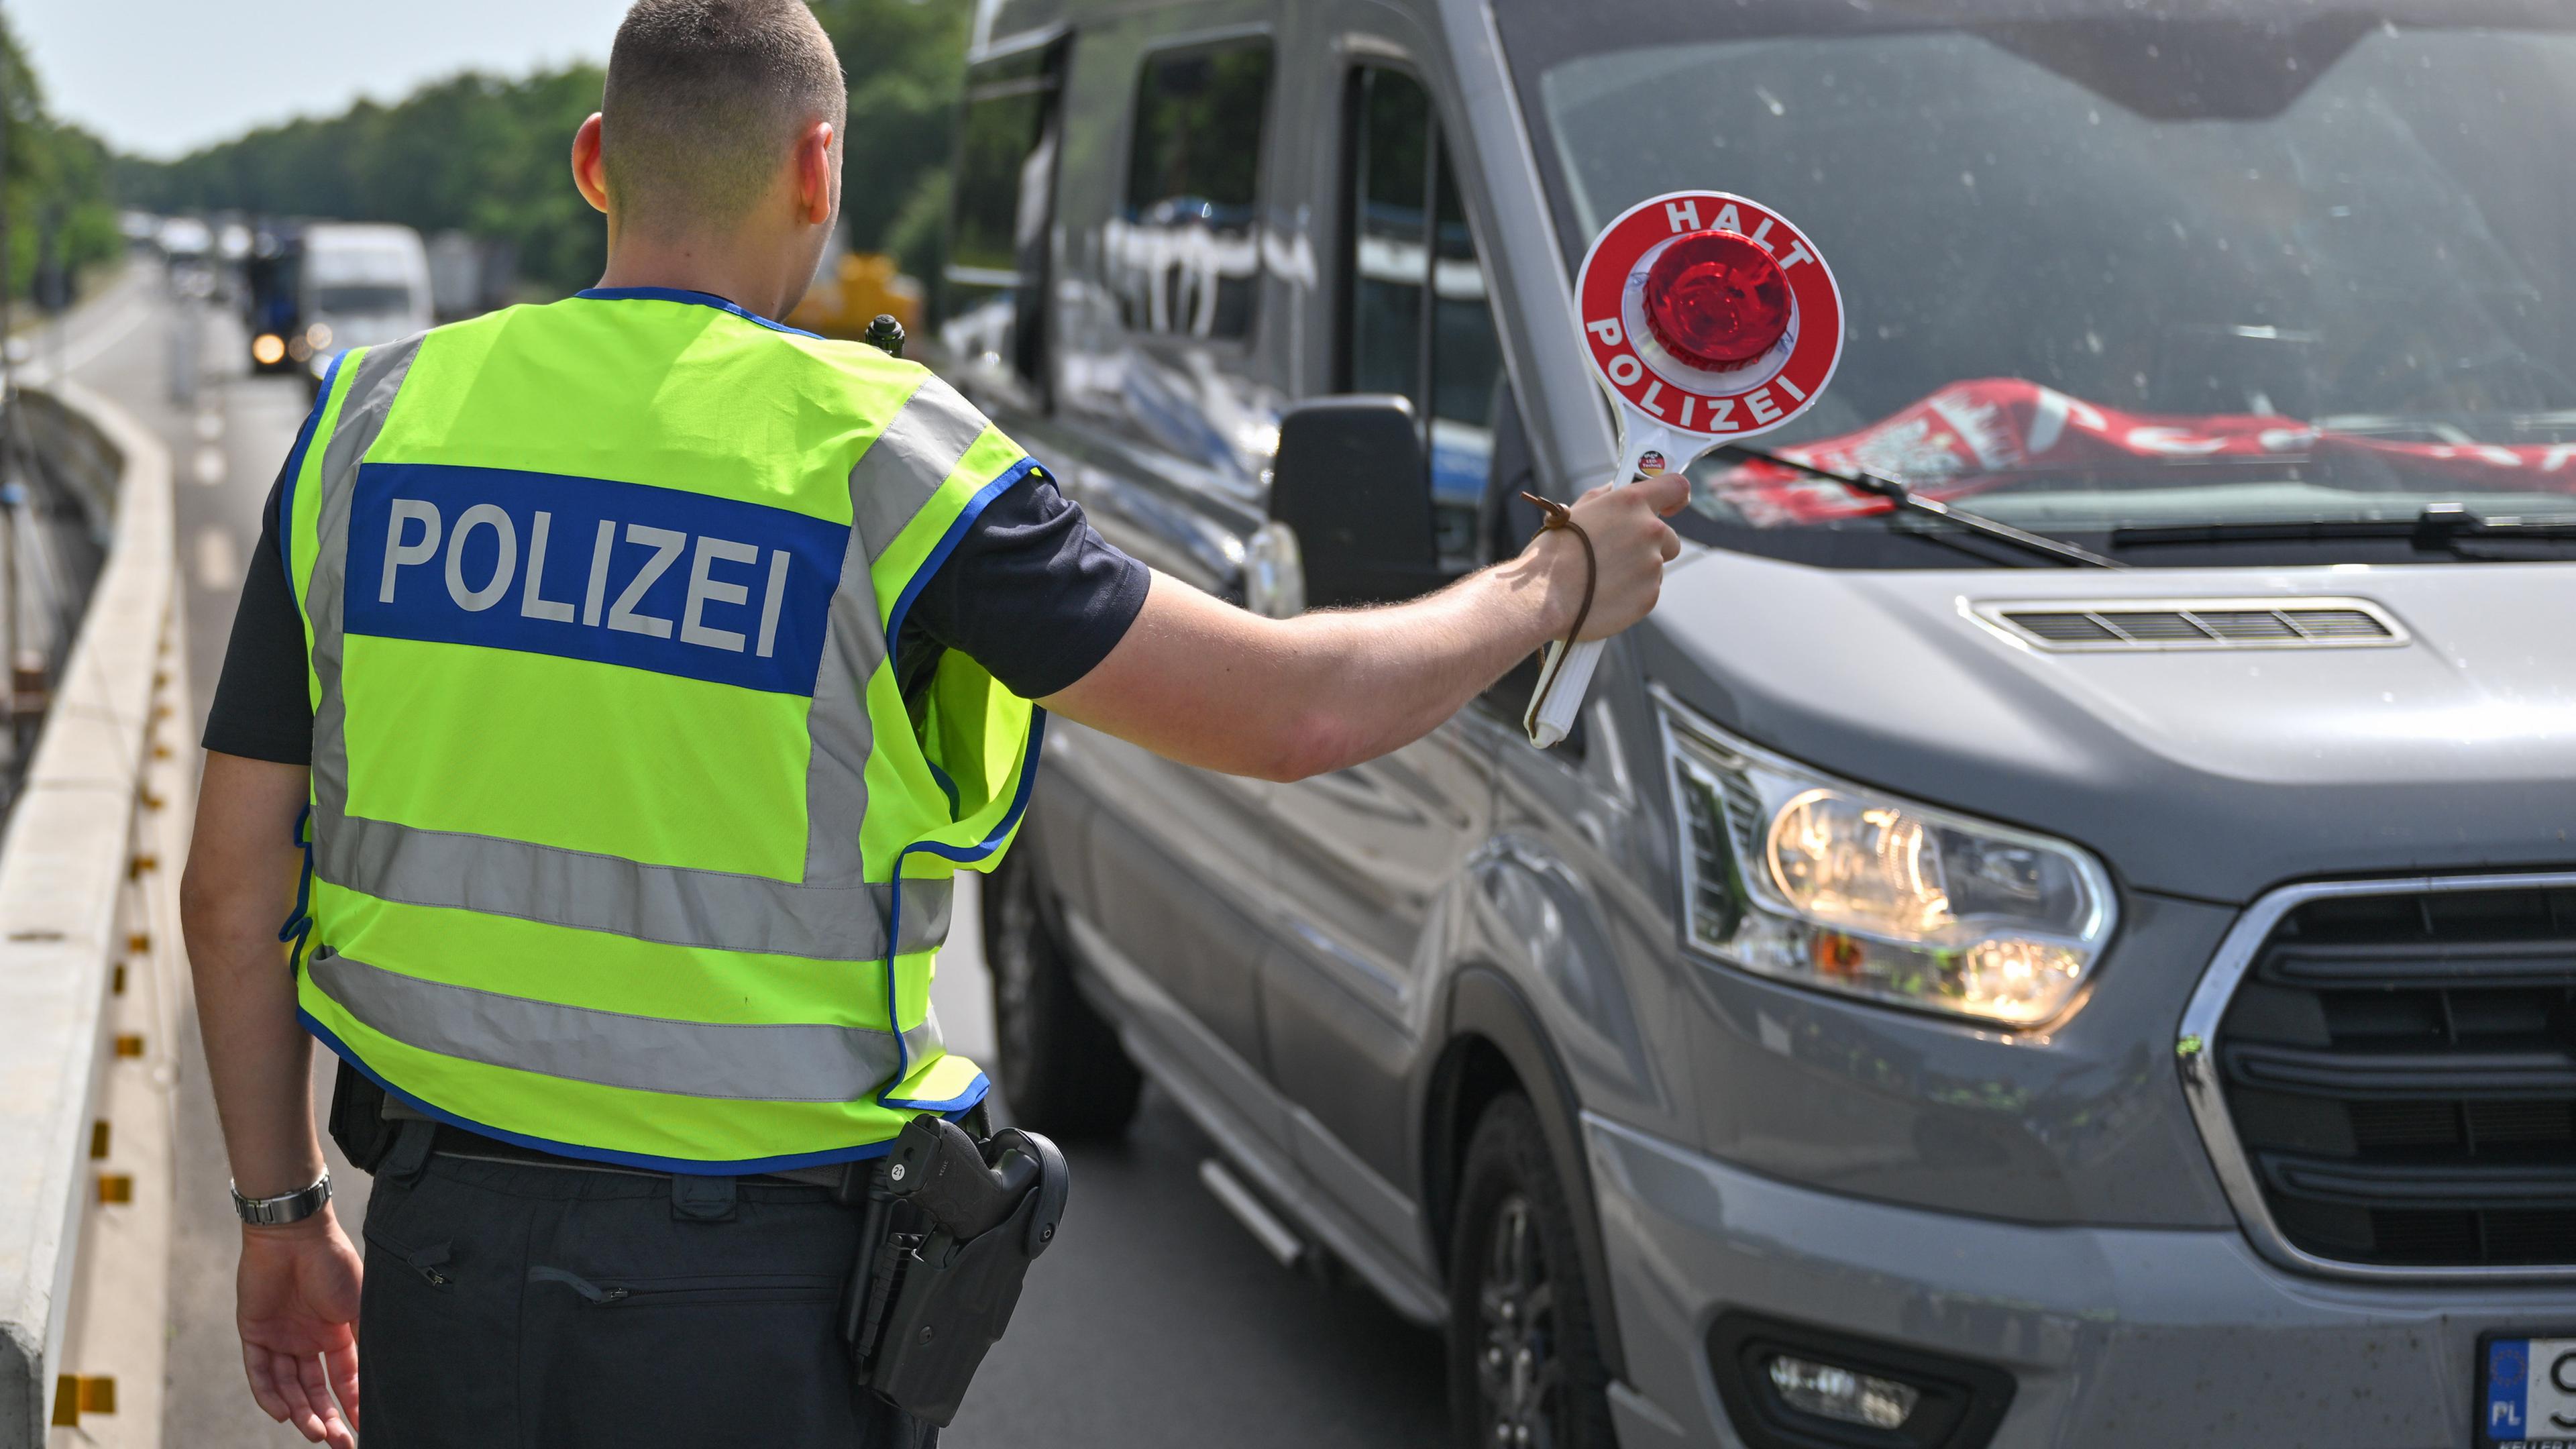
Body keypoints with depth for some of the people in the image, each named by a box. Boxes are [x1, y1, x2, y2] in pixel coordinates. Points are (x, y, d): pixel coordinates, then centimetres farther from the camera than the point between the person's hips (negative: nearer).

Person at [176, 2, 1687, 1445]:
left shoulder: (375, 421, 2)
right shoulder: (875, 456, -9)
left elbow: (233, 888, 4)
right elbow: (1295, 710, -6)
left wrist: (284, 1212, 17)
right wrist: (1553, 584, 12)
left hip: (441, 1254, 4)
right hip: (750, 1299, -3)